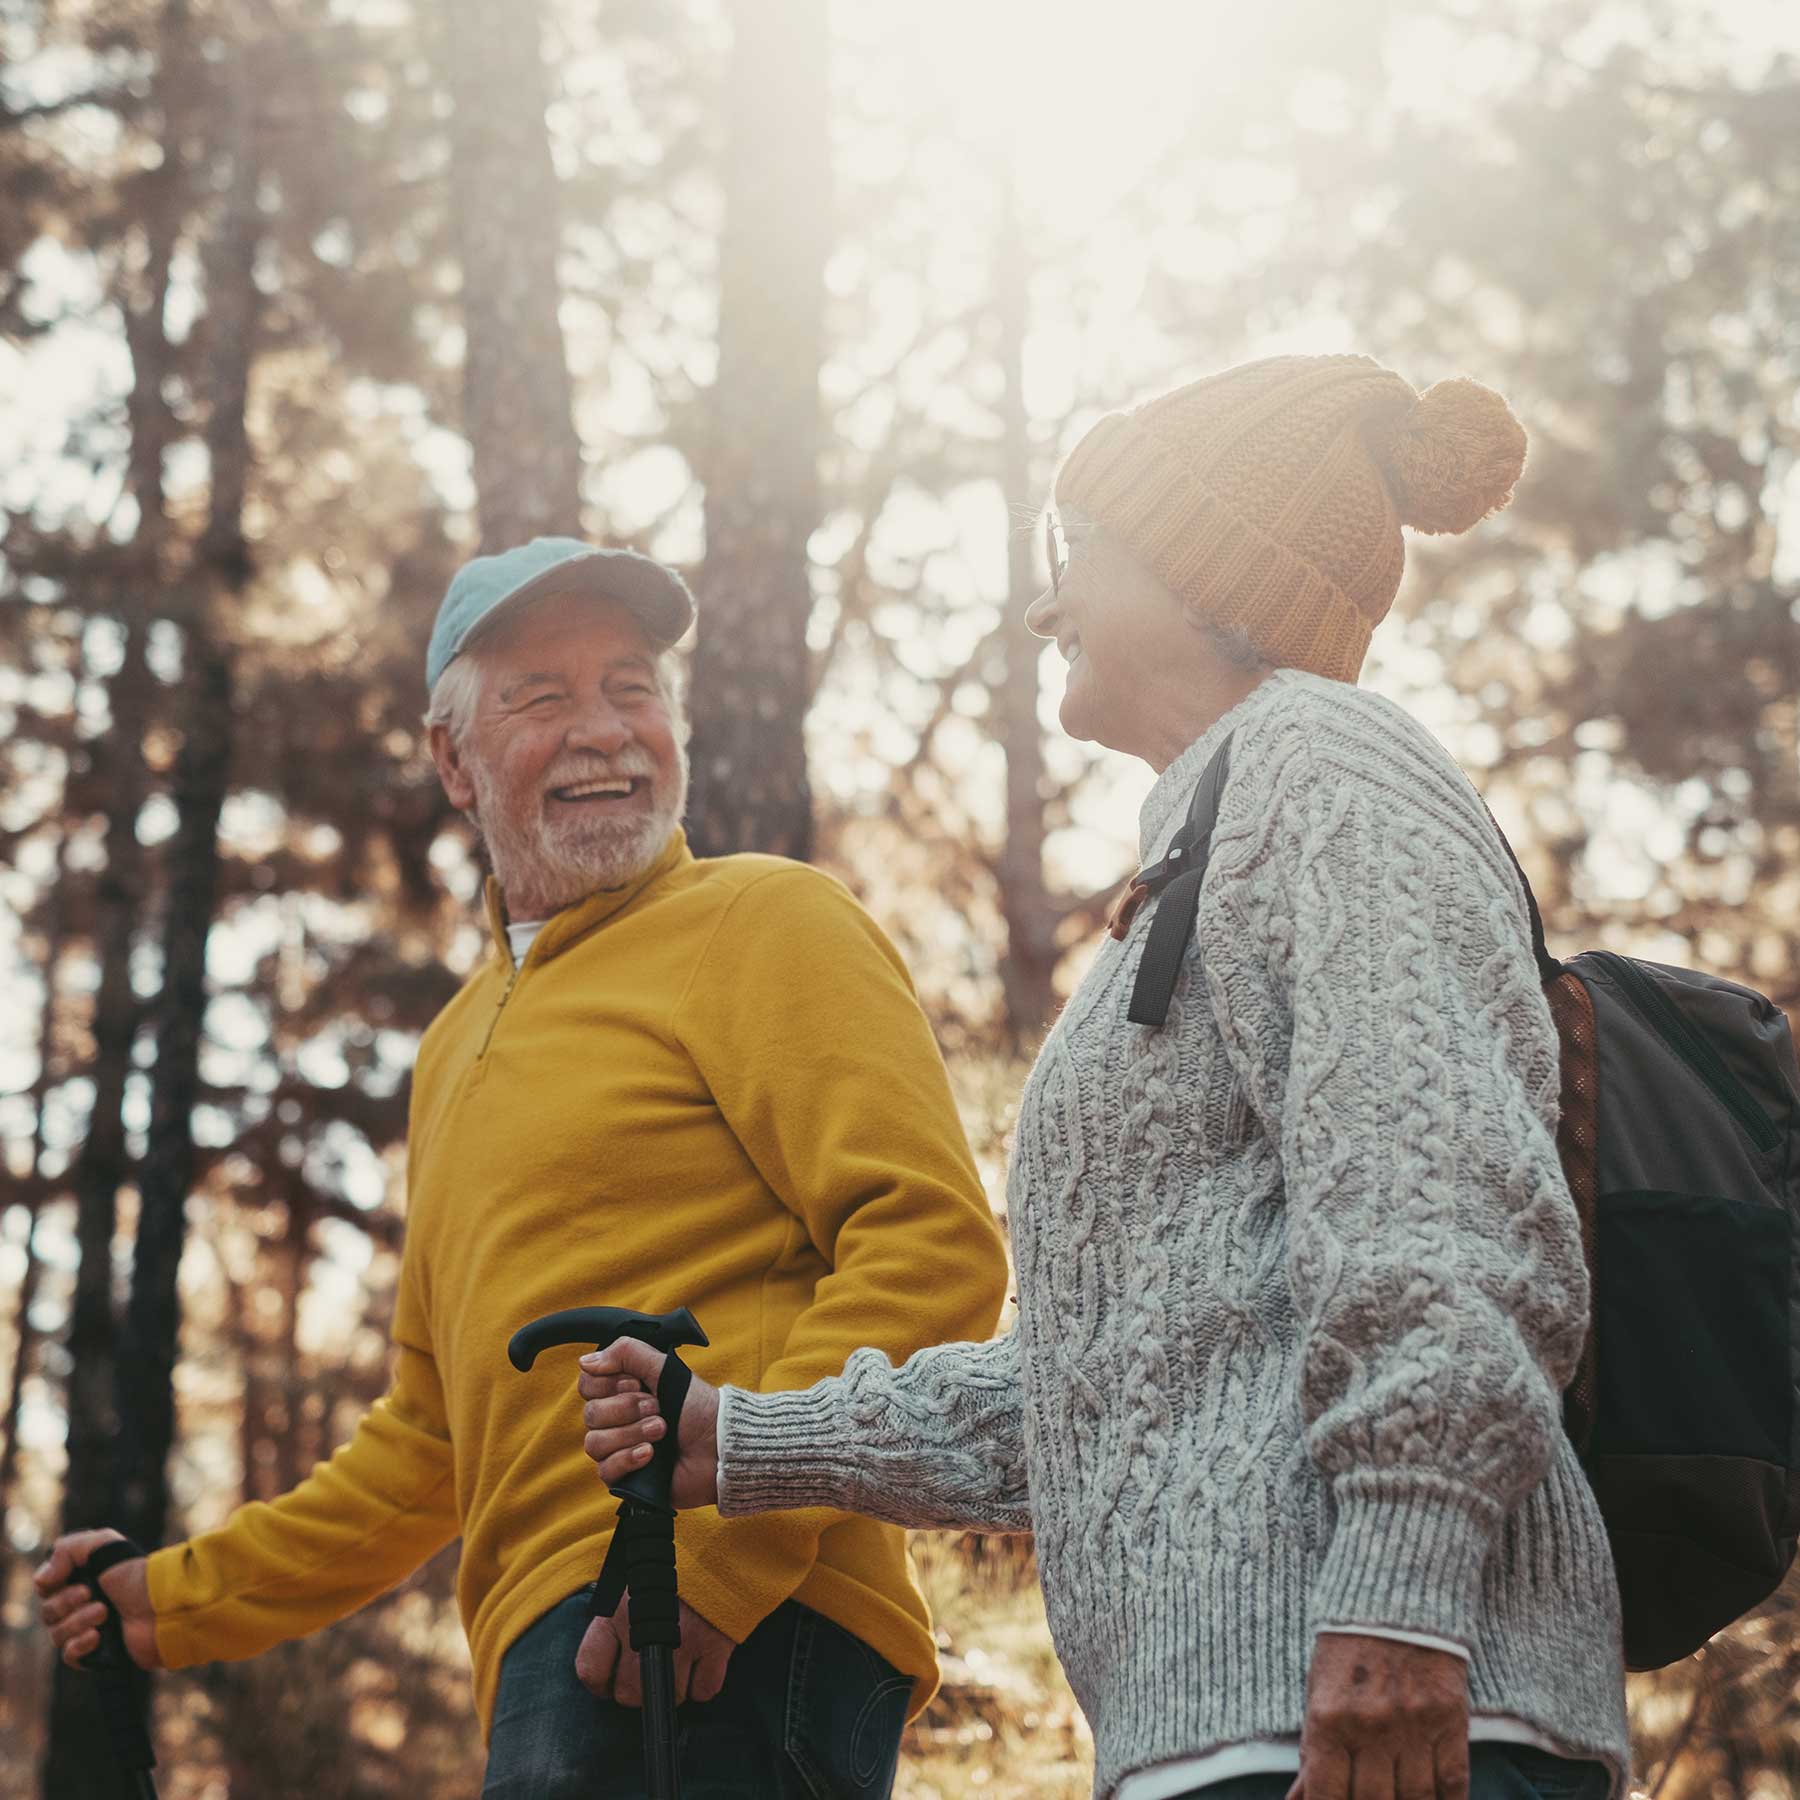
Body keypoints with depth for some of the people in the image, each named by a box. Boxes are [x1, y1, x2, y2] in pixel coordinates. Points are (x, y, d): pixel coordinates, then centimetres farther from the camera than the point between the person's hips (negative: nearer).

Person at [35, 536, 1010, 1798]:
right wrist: (182, 1602, 30)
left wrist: (726, 1543, -21)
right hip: (554, 1663, 8)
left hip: (727, 1644, -8)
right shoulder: (457, 1052, 28)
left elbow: (936, 1242, -12)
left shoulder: (765, 921, 2)